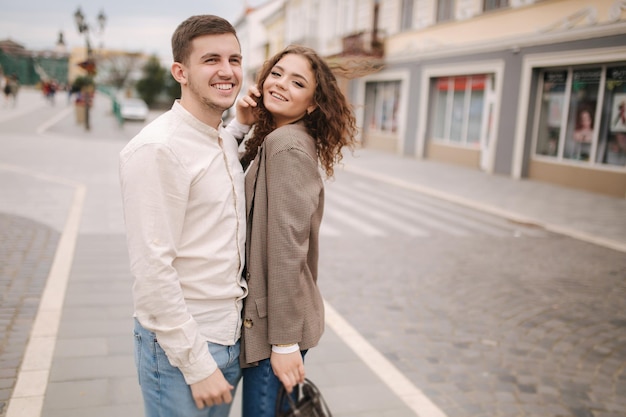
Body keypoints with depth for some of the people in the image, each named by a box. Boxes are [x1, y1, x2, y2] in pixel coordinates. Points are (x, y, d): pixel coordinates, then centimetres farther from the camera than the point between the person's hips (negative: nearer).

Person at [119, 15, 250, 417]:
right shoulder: (156, 149, -19)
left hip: (232, 337, 8)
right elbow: (153, 271, -21)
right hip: (180, 349, -7)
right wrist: (198, 364, -18)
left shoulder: (229, 141, 7)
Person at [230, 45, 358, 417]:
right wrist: (241, 127, -6)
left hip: (277, 321, -9)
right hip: (269, 314, 9)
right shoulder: (267, 140, 10)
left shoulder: (286, 144, -18)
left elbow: (287, 247, -22)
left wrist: (284, 342, -20)